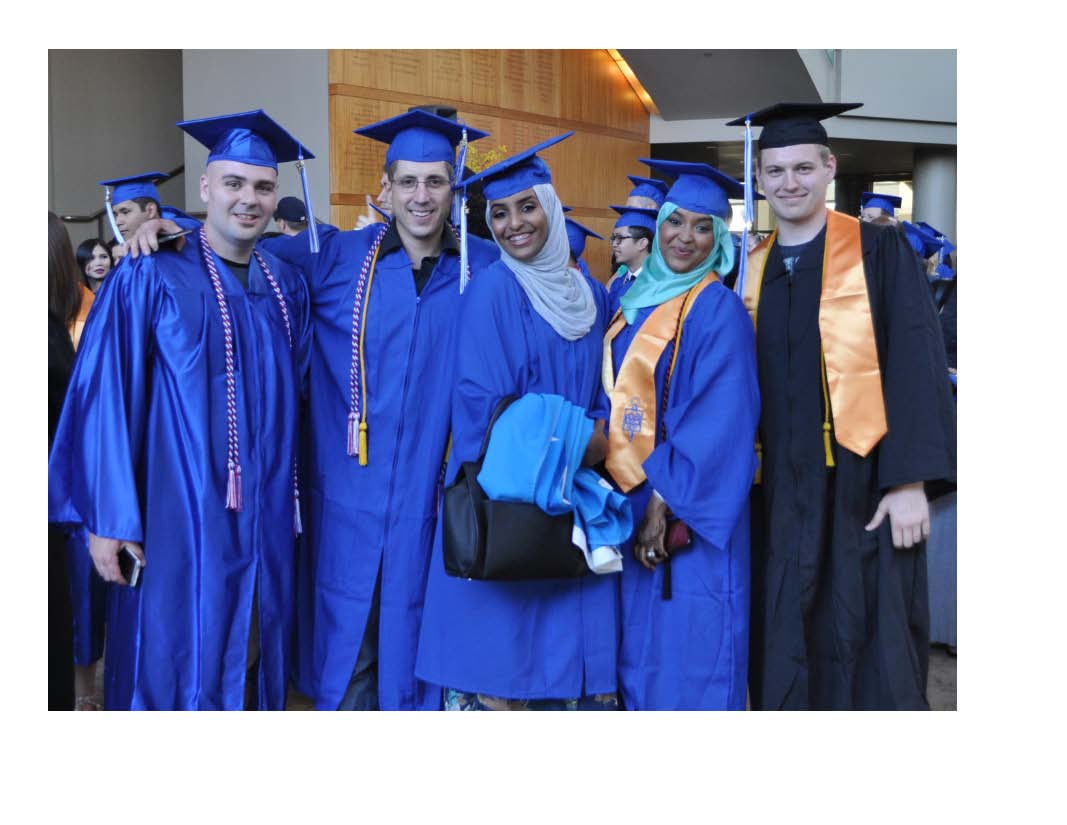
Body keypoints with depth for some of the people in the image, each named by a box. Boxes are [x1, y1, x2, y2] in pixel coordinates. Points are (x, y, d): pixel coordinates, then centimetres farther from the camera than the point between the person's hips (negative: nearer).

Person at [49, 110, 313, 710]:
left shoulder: (287, 285, 7)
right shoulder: (149, 278, -8)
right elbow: (106, 400, -10)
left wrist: (292, 498, 10)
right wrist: (109, 519, -12)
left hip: (266, 515, 5)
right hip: (180, 514, -5)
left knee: (255, 655, 14)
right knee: (175, 666, 4)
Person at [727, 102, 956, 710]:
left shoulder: (880, 253, -3)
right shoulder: (752, 271, 10)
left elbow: (917, 367, -8)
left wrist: (911, 481, -16)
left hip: (864, 486, -4)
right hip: (781, 493, 4)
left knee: (873, 662, 2)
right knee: (785, 659, 9)